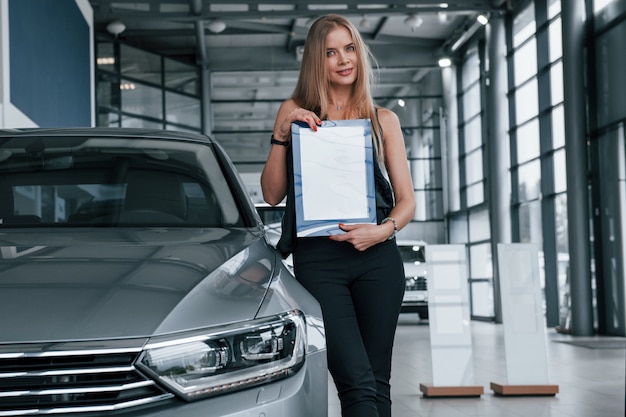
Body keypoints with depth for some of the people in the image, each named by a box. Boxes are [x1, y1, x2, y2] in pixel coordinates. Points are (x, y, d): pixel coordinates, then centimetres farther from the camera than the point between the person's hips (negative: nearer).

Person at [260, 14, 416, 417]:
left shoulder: (384, 120, 13)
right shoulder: (294, 112, 11)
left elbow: (406, 199, 11)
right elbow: (273, 195, 7)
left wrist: (383, 230, -9)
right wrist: (282, 136, -5)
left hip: (378, 258, 2)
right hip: (318, 259, -2)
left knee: (378, 381, 4)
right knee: (358, 383, -13)